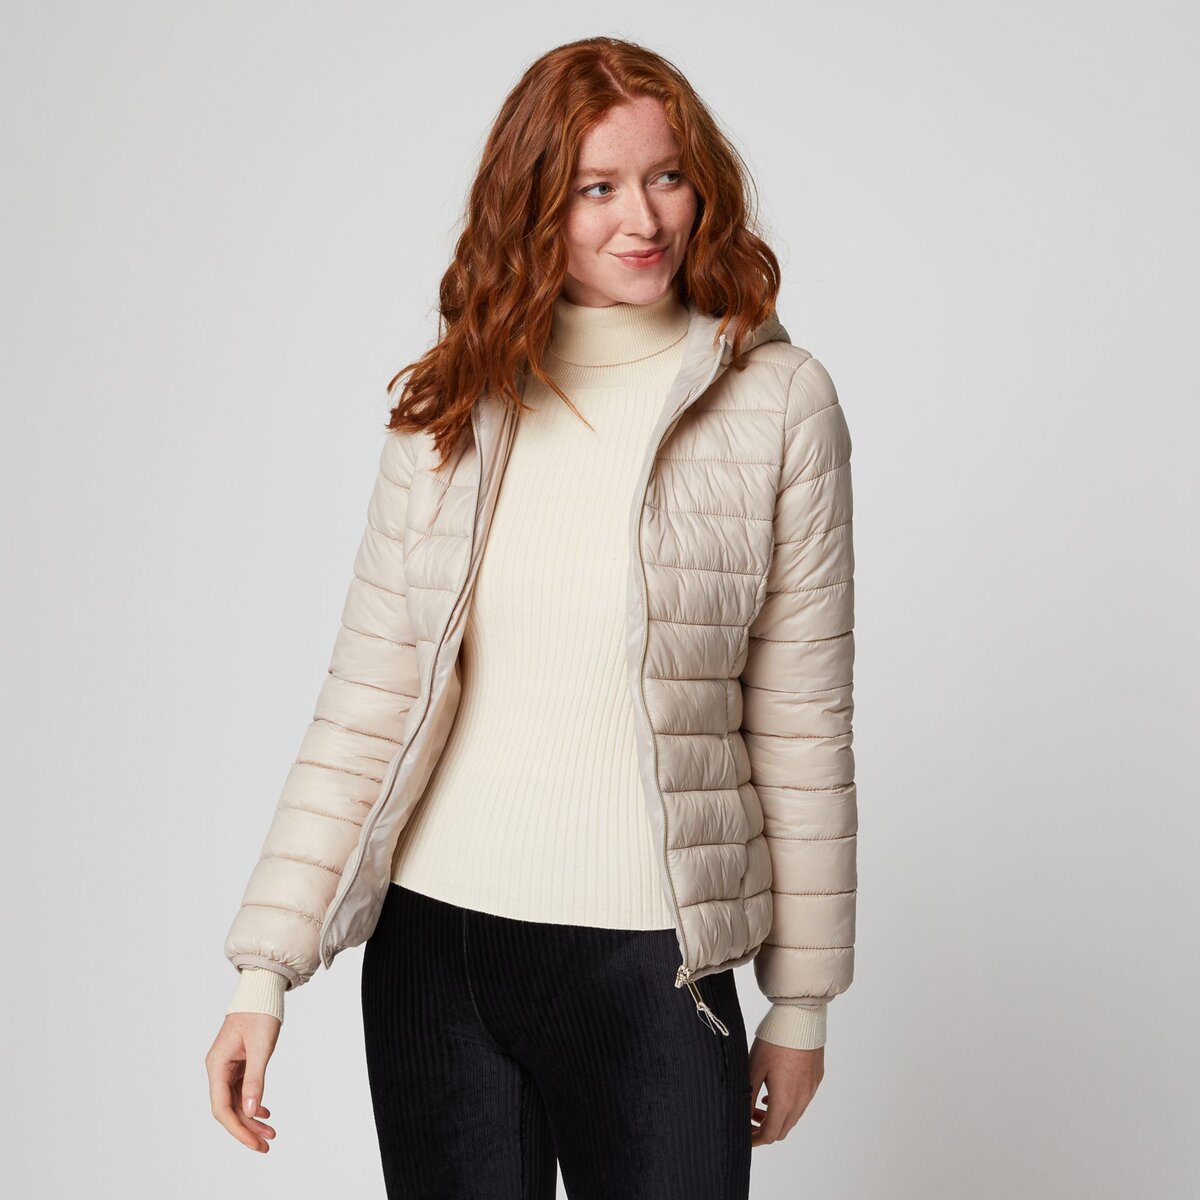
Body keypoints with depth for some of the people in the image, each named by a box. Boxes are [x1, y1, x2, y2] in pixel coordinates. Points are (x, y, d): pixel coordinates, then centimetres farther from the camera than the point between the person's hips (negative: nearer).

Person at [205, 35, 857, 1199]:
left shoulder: (777, 401, -3)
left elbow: (800, 729, -1)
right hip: (432, 940, 2)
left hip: (649, 966, -2)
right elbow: (365, 701, 1)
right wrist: (265, 964, -3)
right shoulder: (449, 410, 2)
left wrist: (802, 1001, 3)